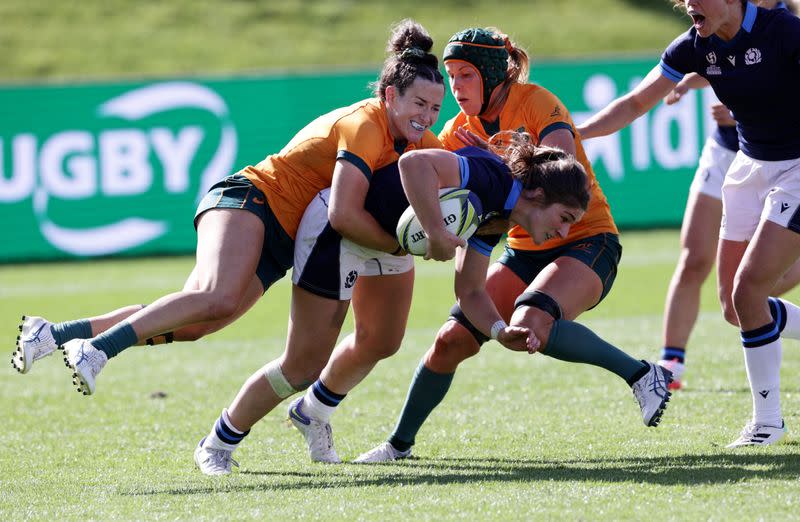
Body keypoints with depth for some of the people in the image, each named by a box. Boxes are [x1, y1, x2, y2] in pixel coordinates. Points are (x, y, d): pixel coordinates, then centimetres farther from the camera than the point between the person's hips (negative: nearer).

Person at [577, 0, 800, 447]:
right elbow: (635, 104, 4)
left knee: (748, 290, -16)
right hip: (751, 168, 7)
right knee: (736, 306, 4)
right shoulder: (695, 47, -1)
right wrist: (569, 134, -6)